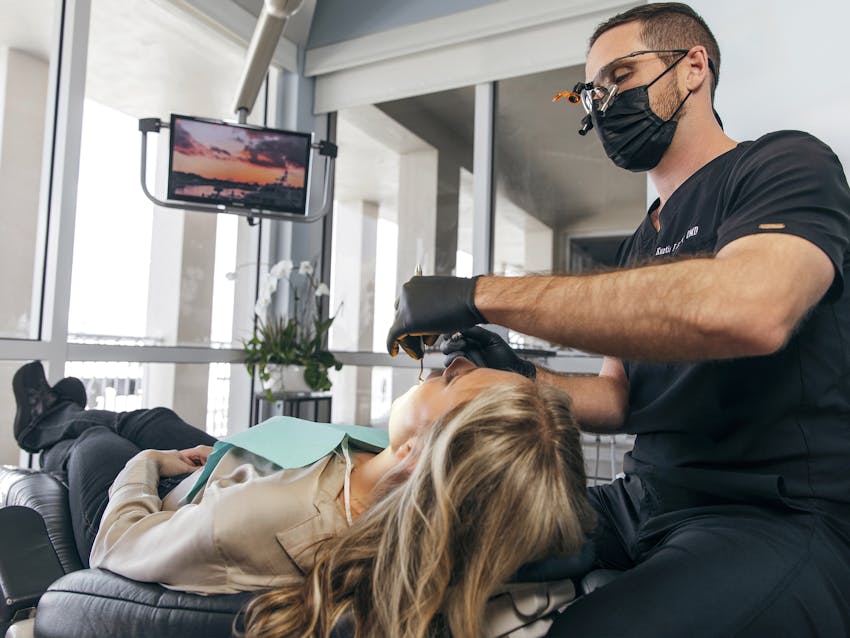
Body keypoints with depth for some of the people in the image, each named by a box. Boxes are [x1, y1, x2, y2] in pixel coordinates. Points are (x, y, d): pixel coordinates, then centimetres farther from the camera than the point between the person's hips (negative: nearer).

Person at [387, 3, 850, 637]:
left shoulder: (788, 163, -6)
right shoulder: (642, 245, 17)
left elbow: (747, 309, -29)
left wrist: (481, 293, -26)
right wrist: (525, 378, -5)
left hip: (784, 515, -7)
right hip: (644, 505, 7)